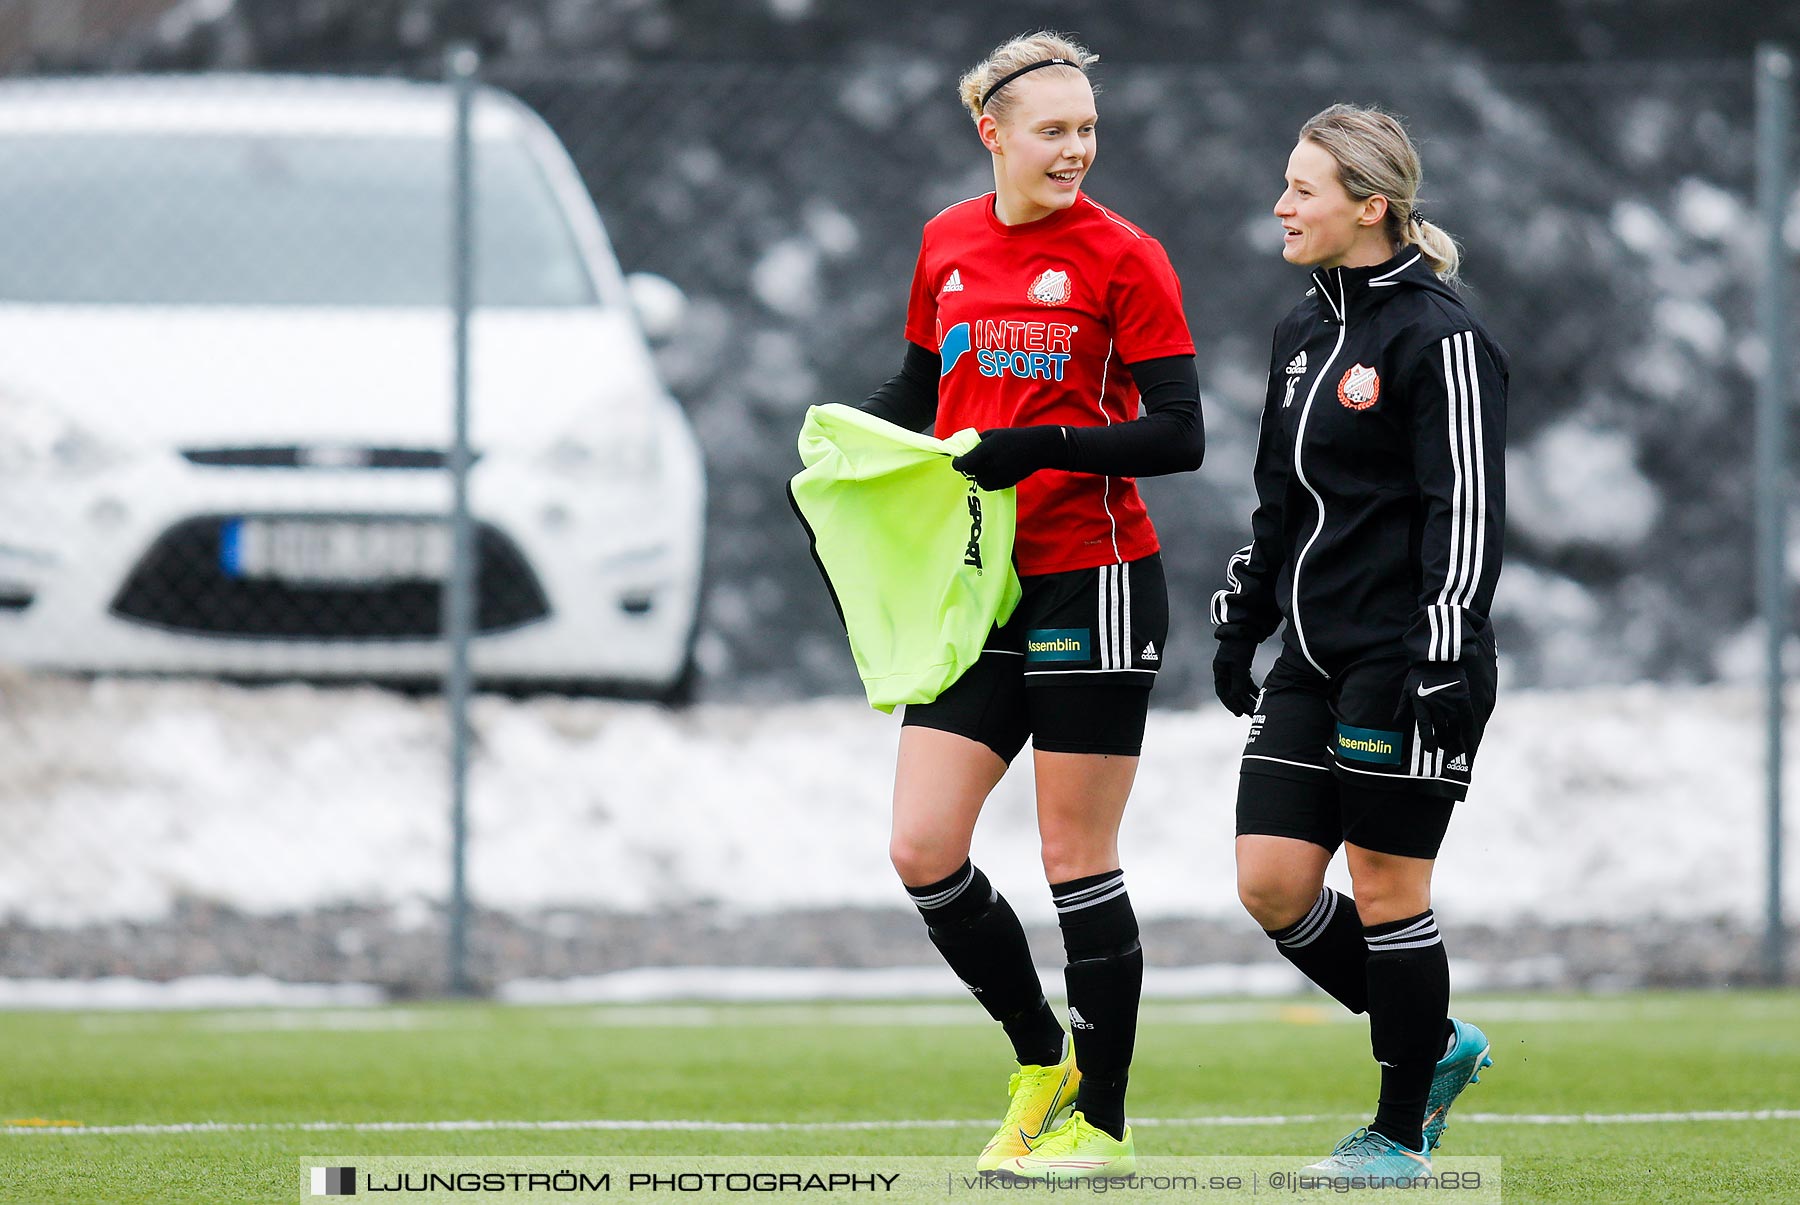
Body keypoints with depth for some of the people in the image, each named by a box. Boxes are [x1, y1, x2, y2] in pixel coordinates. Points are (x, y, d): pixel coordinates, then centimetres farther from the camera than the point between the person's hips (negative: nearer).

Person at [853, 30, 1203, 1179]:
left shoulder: (1121, 256, -7)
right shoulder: (948, 244, 9)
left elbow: (1179, 435, -11)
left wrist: (1041, 447, -21)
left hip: (1093, 585, -5)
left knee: (1077, 859, -1)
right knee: (923, 850, -2)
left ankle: (1101, 1119, 10)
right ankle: (1042, 1066, 18)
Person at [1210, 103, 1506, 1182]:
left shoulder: (1440, 338, -12)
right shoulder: (1306, 333, 14)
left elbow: (1468, 513, -16)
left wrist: (1444, 667, -21)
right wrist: (1241, 625, 21)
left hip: (1404, 658, -8)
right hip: (1314, 659, 8)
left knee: (1387, 886, -2)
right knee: (1272, 883, 2)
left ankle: (1402, 1131, 10)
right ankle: (1435, 1044, 21)